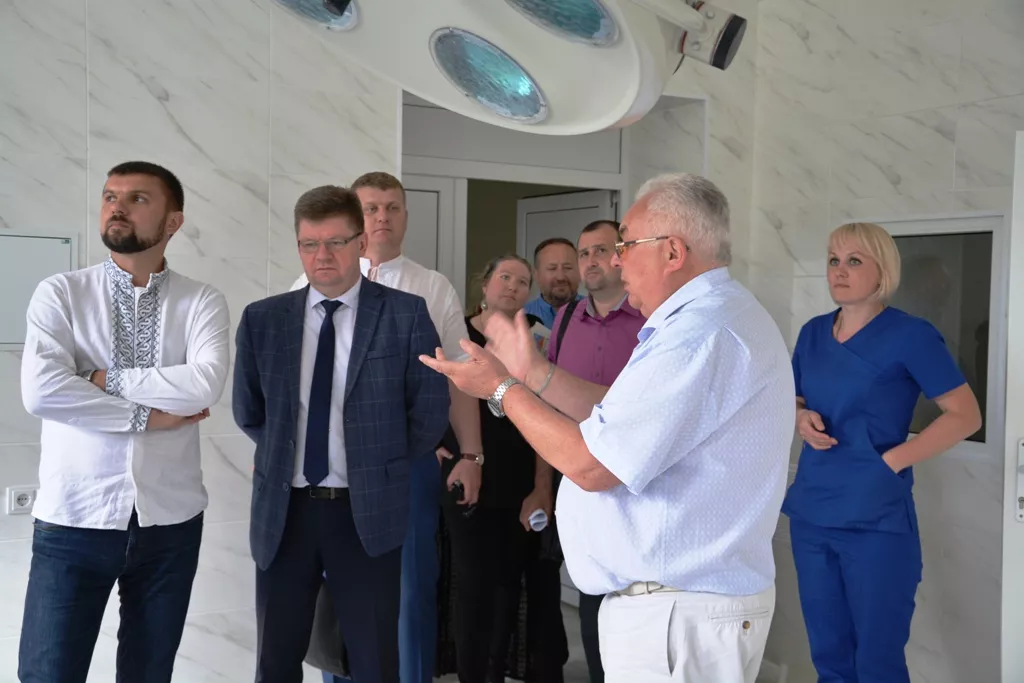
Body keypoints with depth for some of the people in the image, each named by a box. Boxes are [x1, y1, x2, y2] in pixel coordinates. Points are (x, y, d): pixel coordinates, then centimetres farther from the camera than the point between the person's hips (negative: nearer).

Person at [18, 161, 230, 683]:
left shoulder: (202, 303, 1)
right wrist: (146, 414, -13)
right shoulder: (59, 294, 0)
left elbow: (204, 386, -17)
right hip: (74, 520, -1)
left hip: (169, 521, 1)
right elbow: (40, 390, -16)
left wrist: (102, 377, -12)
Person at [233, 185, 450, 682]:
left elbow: (430, 411, 1)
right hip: (284, 511, 2)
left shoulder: (405, 314, -4)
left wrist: (382, 468, 5)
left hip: (369, 511, -2)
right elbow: (247, 412, 14)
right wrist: (287, 454, 12)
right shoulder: (262, 319, 3)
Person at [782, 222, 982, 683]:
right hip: (810, 514, 6)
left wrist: (893, 459, -15)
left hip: (877, 519, -6)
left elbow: (966, 415, -9)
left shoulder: (910, 335, -9)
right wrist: (802, 419, -2)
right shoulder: (813, 333, 9)